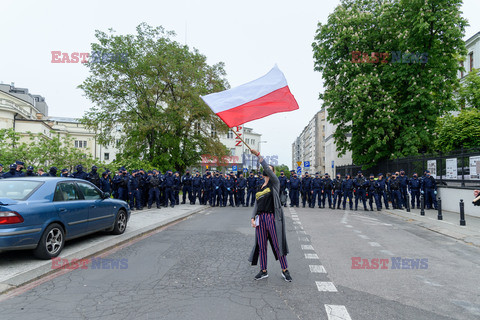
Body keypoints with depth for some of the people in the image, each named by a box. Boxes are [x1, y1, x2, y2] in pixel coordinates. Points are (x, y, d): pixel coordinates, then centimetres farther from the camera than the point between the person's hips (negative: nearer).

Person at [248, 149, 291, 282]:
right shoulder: (260, 187, 17)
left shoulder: (275, 182, 1)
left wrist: (258, 155, -13)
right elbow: (256, 204, 14)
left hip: (272, 217, -5)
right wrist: (253, 217, 2)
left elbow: (266, 168, -14)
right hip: (260, 218, 6)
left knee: (278, 245, 0)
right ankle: (263, 271, 21)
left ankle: (285, 271, 14)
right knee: (261, 245, 9)